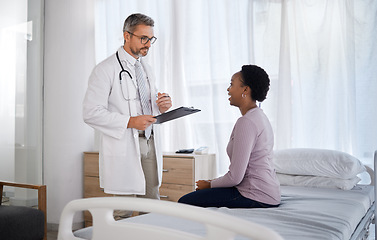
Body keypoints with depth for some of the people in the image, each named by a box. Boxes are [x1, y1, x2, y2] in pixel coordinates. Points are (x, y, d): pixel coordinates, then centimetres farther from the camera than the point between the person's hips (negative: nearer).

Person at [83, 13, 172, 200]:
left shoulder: (146, 69, 18)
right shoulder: (106, 69, -5)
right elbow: (91, 113, -13)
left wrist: (161, 108, 1)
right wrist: (130, 122, -21)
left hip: (149, 144, 7)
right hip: (123, 148, -6)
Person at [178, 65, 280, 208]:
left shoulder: (246, 122, -20)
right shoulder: (259, 117, 13)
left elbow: (235, 177, -21)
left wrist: (209, 184, -3)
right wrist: (212, 182, 14)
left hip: (257, 196, -11)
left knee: (184, 202, -9)